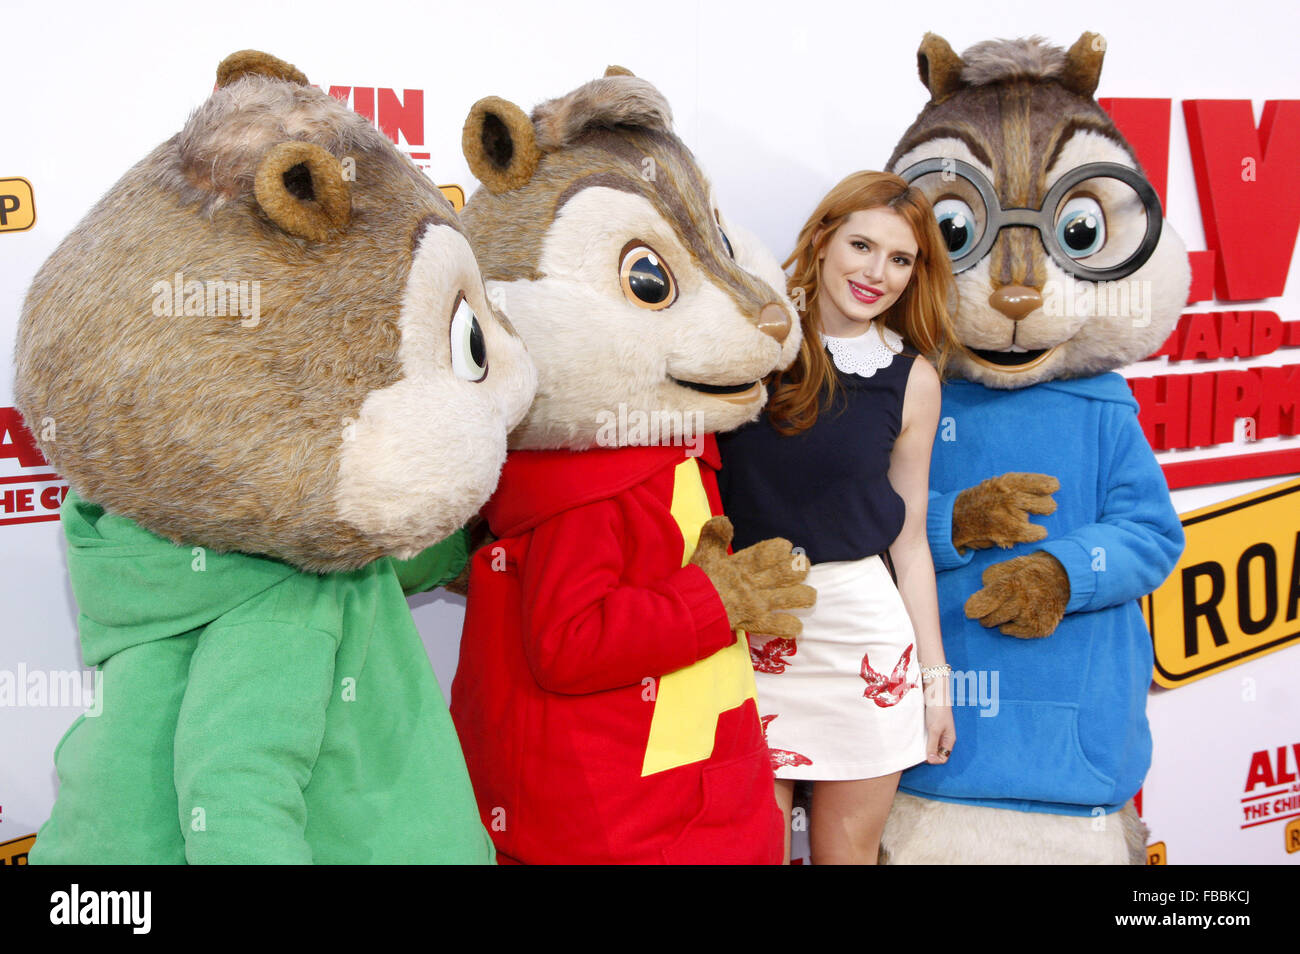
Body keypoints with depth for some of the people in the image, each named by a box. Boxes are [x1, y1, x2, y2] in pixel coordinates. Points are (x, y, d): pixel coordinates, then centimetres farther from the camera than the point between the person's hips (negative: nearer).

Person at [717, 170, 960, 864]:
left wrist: (934, 676, 8)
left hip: (862, 633, 1)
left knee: (850, 848, 13)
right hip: (744, 623, -1)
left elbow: (909, 540, 7)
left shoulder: (912, 380, 3)